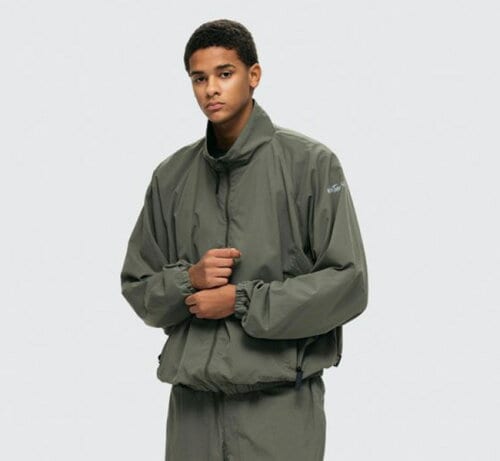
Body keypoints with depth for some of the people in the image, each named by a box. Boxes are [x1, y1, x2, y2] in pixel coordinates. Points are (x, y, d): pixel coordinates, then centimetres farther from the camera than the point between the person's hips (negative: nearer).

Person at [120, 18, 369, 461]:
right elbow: (138, 288, 12)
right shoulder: (172, 176, 8)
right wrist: (188, 280, -9)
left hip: (280, 404, -3)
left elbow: (346, 283, -9)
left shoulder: (311, 163, -4)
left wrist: (242, 300, -13)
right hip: (193, 401, 4)